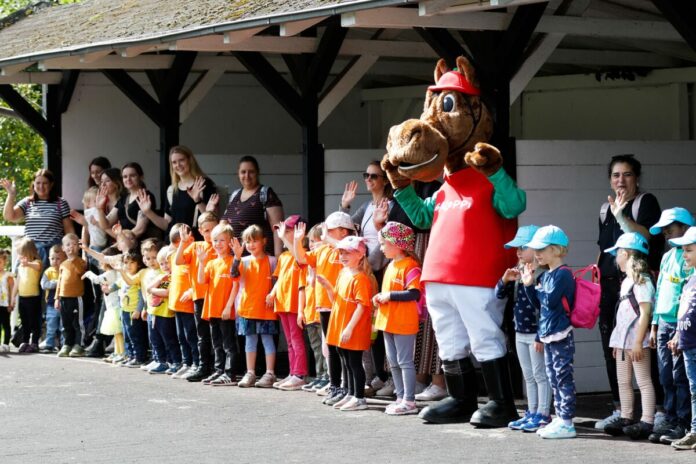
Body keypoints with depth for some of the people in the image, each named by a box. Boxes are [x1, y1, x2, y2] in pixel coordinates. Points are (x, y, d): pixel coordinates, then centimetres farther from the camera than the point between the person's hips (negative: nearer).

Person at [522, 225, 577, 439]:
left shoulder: (563, 274, -12)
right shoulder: (546, 275, 15)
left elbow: (550, 300, -19)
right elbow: (539, 304, 18)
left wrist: (538, 289, -3)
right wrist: (528, 285, 8)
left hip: (561, 336, -9)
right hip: (548, 336, 10)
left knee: (563, 378, -7)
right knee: (554, 380, 13)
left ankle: (566, 423, -6)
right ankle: (560, 419, 19)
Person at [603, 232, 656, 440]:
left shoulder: (642, 281, -13)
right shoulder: (627, 281, 16)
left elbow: (645, 313, -19)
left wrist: (638, 342, -23)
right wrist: (618, 341, 20)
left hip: (636, 339, -10)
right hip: (623, 339, 10)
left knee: (643, 380, -7)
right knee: (623, 381, 12)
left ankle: (647, 422, -7)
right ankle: (626, 419, 18)